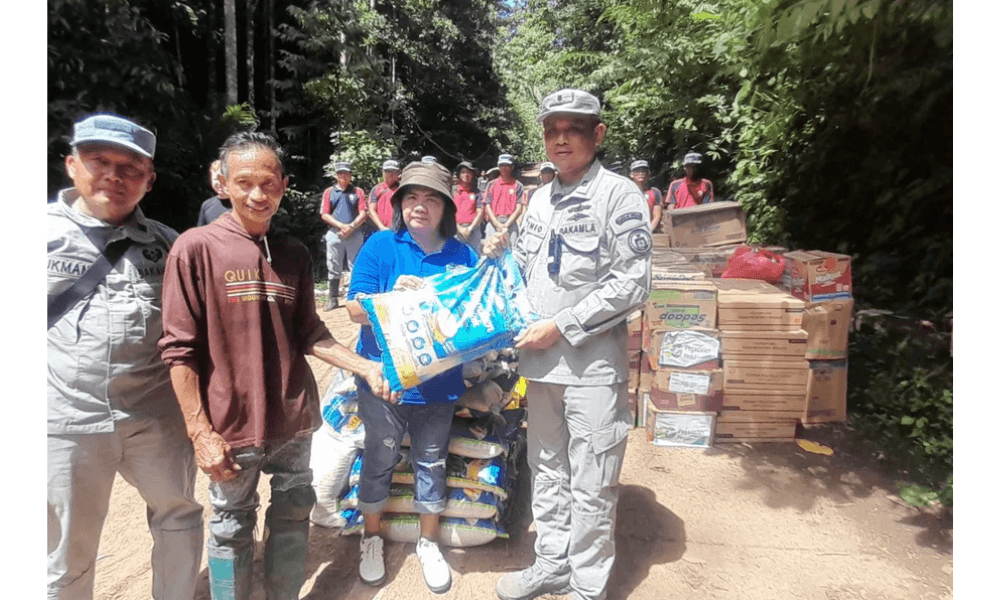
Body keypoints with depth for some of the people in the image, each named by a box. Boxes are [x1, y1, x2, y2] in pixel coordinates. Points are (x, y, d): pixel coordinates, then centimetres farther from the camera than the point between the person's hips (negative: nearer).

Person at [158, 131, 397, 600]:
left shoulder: (294, 254, 4)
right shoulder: (196, 248, -9)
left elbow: (307, 335, 7)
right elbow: (179, 350, -9)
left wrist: (364, 367, -4)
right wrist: (200, 432, -11)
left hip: (295, 420, 4)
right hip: (232, 425, -4)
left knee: (293, 517, 17)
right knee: (232, 530, 12)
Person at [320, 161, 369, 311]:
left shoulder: (358, 191, 10)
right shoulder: (329, 192, 12)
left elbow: (363, 213, 1)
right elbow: (324, 214, 4)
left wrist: (351, 227, -13)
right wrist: (342, 226, -10)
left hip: (355, 234, -1)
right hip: (334, 234, 1)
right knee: (334, 268, 2)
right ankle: (333, 299, 8)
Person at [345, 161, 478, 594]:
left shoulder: (463, 256, 0)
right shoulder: (380, 246, -6)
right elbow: (356, 310, -9)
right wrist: (393, 295, -27)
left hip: (439, 382, 2)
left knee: (431, 464, 16)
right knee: (378, 461, 15)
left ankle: (428, 543, 38)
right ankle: (372, 537, 40)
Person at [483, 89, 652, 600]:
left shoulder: (619, 194, -7)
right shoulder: (540, 199, 12)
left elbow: (631, 284, -14)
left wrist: (561, 325, -16)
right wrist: (501, 254, 3)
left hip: (593, 362, -6)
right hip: (541, 359, 7)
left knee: (591, 485, 4)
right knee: (546, 471, 18)